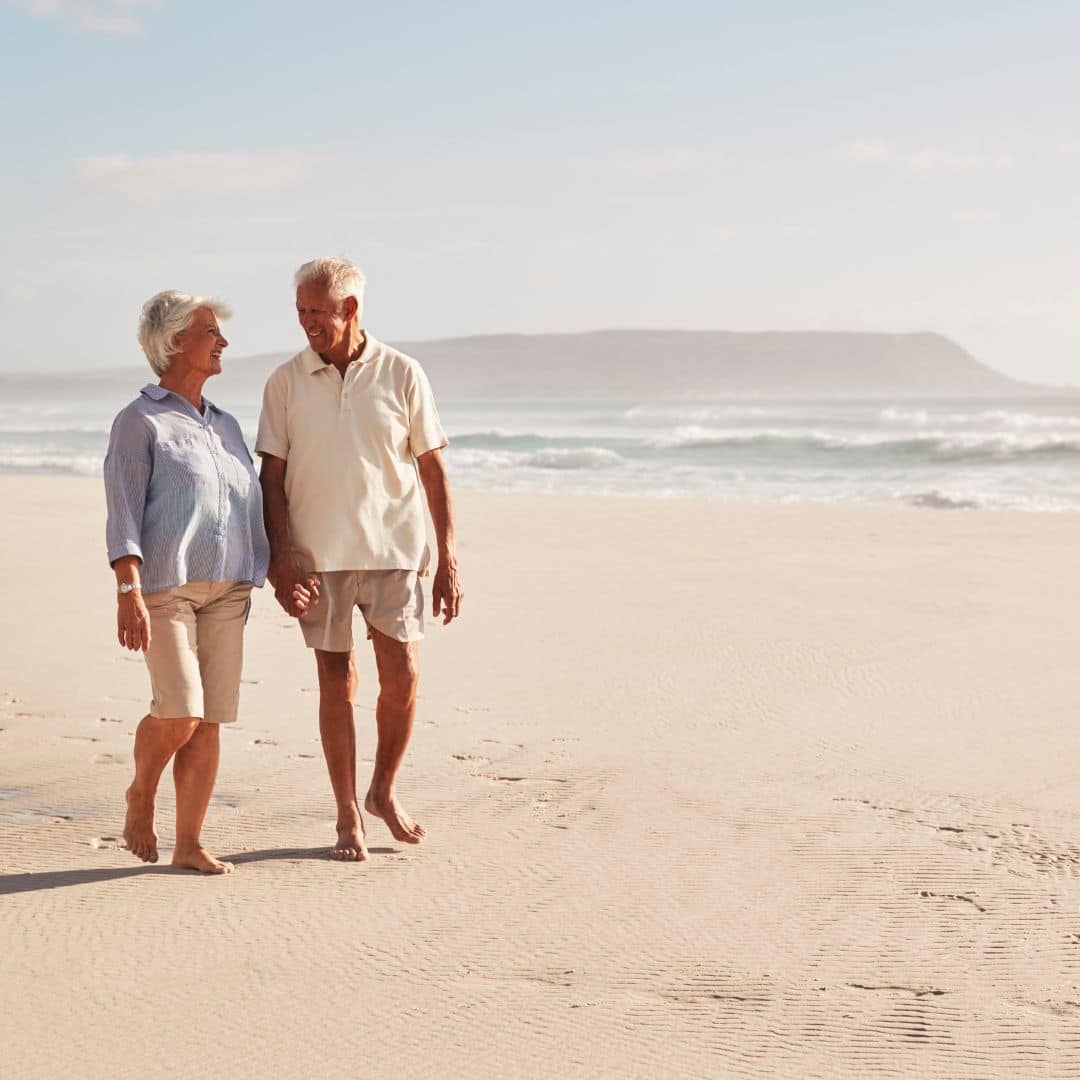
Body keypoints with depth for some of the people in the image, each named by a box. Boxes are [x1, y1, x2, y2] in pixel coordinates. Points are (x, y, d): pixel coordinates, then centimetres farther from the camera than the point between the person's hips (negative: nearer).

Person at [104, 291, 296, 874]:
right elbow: (123, 513, -9)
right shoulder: (140, 422, -1)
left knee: (209, 720, 2)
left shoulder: (226, 426, 18)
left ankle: (189, 843, 8)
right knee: (179, 710, -16)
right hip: (165, 585, -6)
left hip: (228, 589, 6)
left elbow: (252, 511, 22)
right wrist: (129, 592, -20)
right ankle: (139, 793, 12)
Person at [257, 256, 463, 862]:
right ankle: (348, 817, 13)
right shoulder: (287, 382, 2)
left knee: (402, 676, -4)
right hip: (318, 556, 0)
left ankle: (384, 791, 19)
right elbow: (272, 477, 3)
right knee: (336, 682, 3)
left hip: (394, 550, 0)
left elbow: (433, 469, 3)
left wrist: (449, 557, -1)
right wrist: (280, 557, -8)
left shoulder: (402, 374, 0)